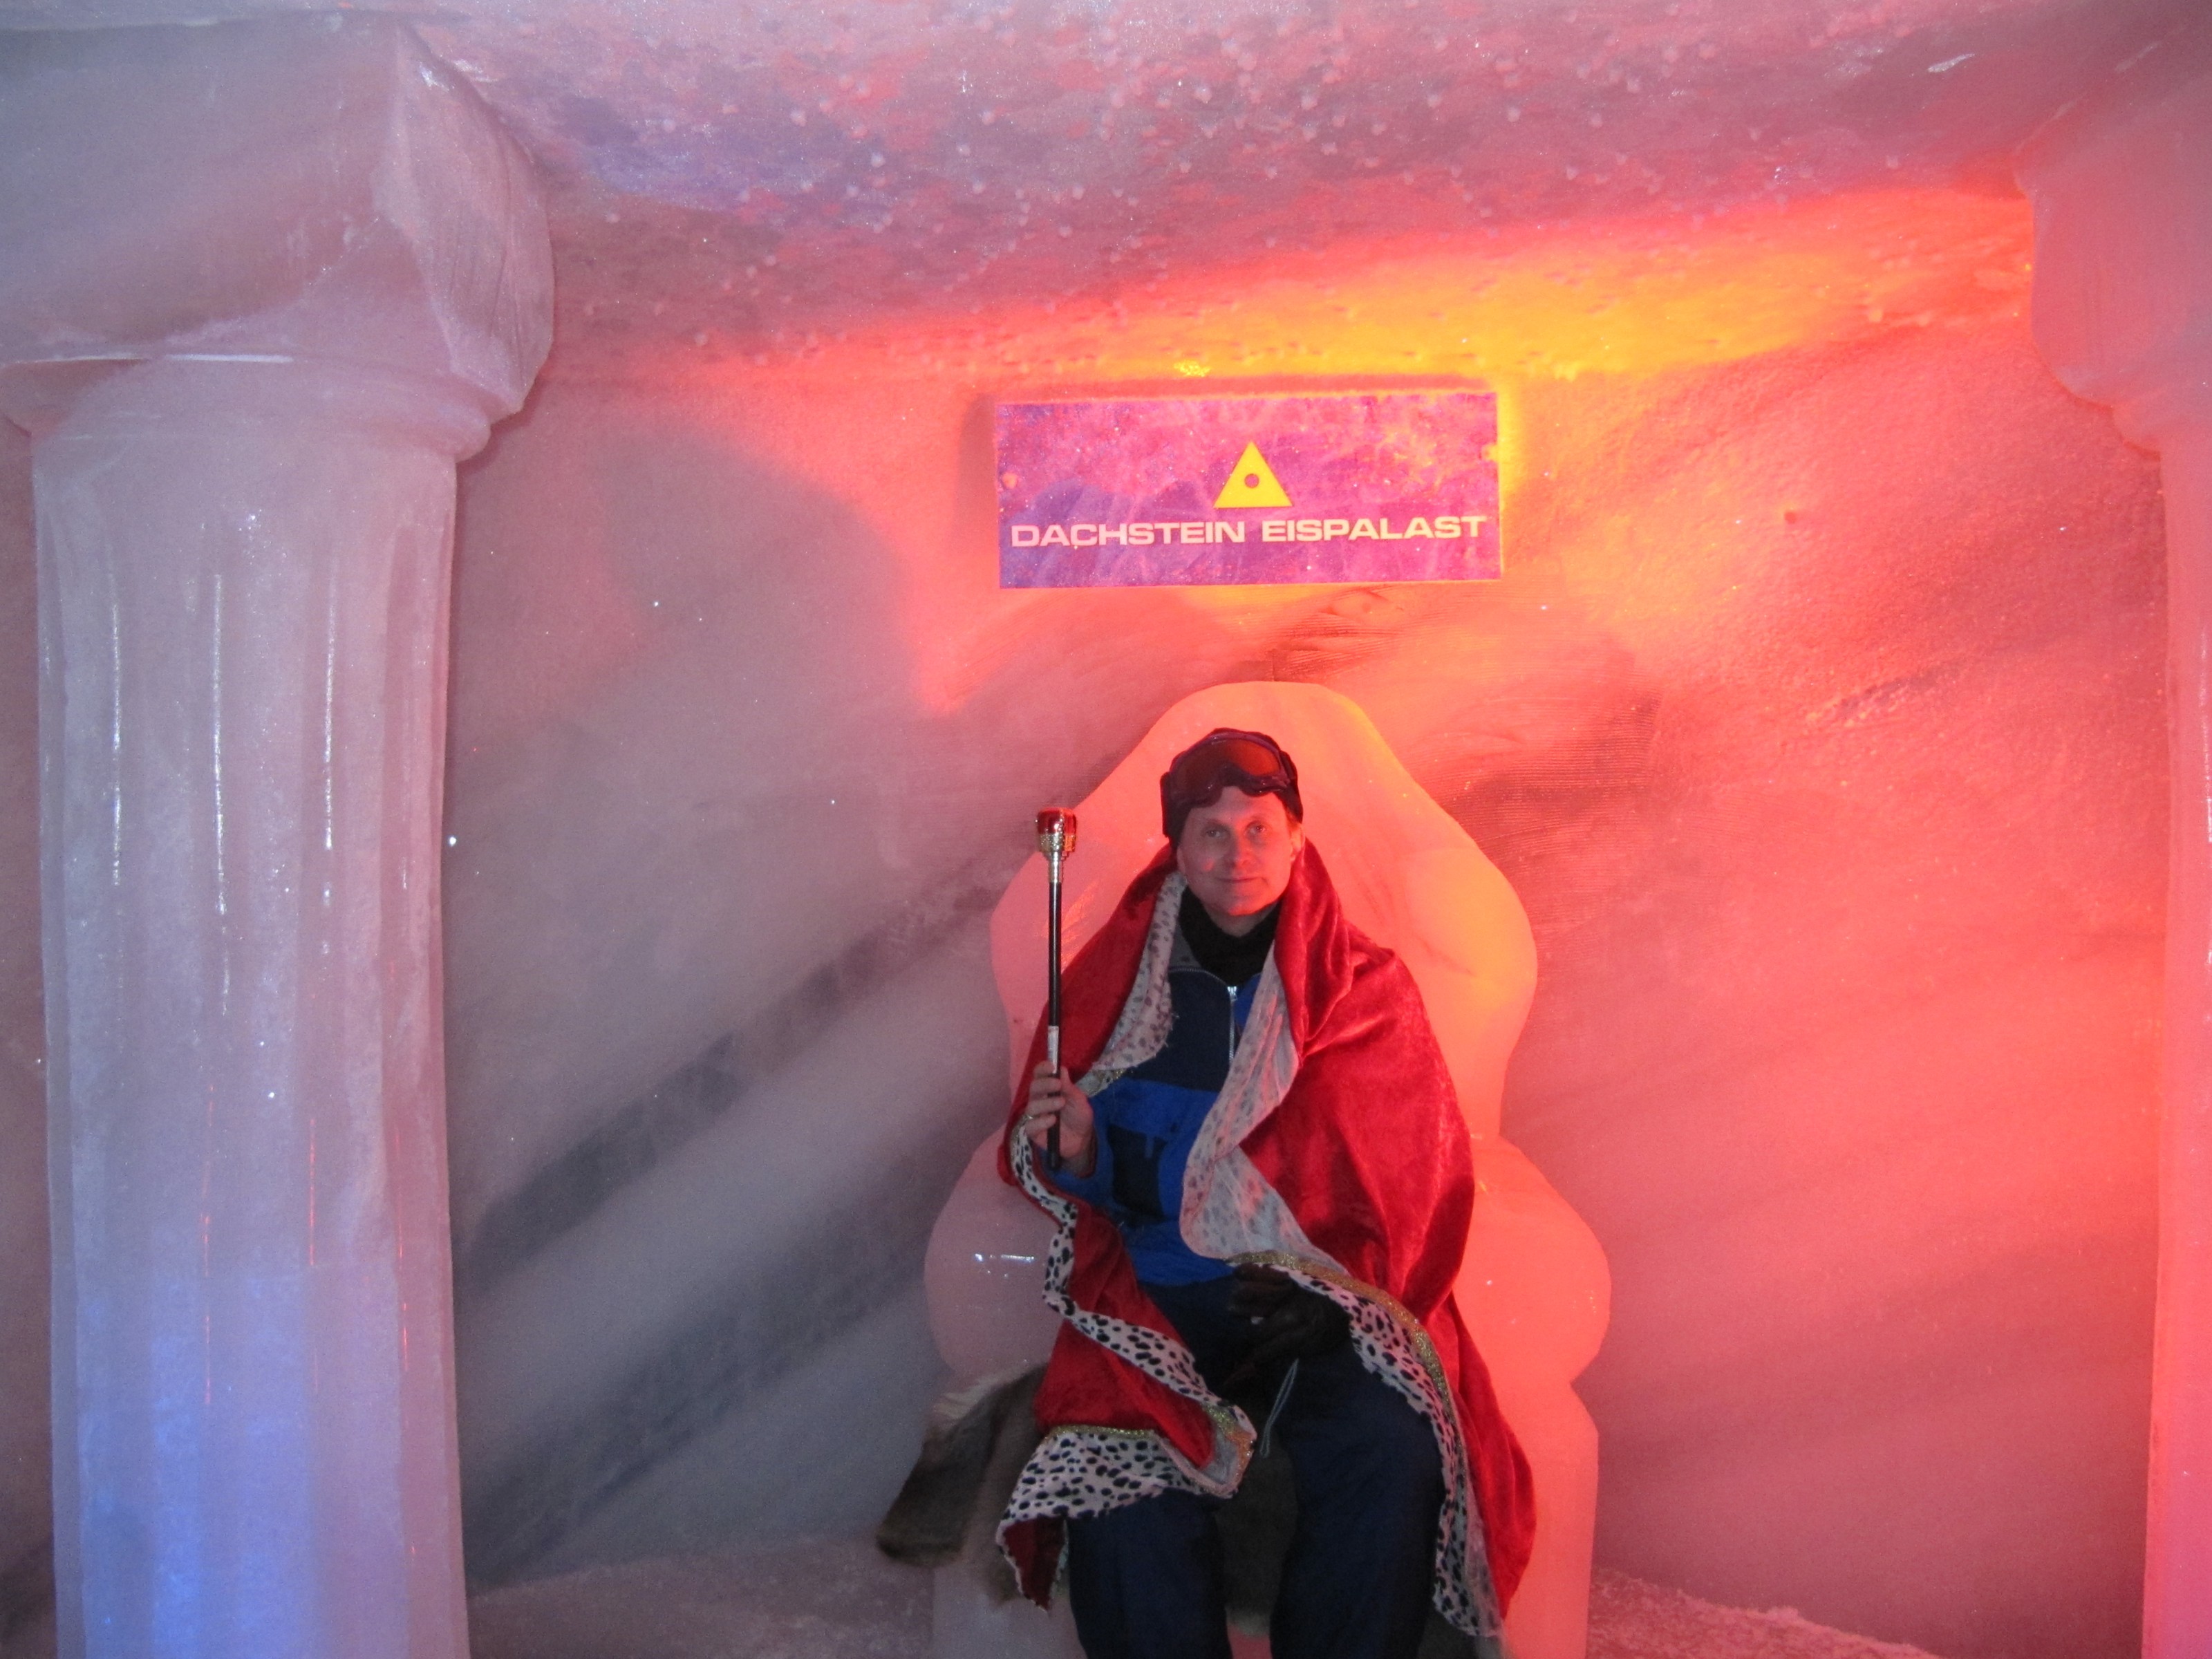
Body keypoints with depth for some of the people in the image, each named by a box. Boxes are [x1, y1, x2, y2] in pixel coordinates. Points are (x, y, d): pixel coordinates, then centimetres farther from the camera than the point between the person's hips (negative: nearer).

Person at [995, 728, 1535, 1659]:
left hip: (1328, 1303, 0)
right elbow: (1090, 1187, 13)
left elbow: (1415, 1179, 2)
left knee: (1391, 1456, -28)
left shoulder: (1366, 989, 7)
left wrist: (1329, 1293, -15)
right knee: (1121, 1492, -28)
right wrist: (1073, 1151, -12)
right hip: (1160, 1302, 0)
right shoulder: (1120, 978, 8)